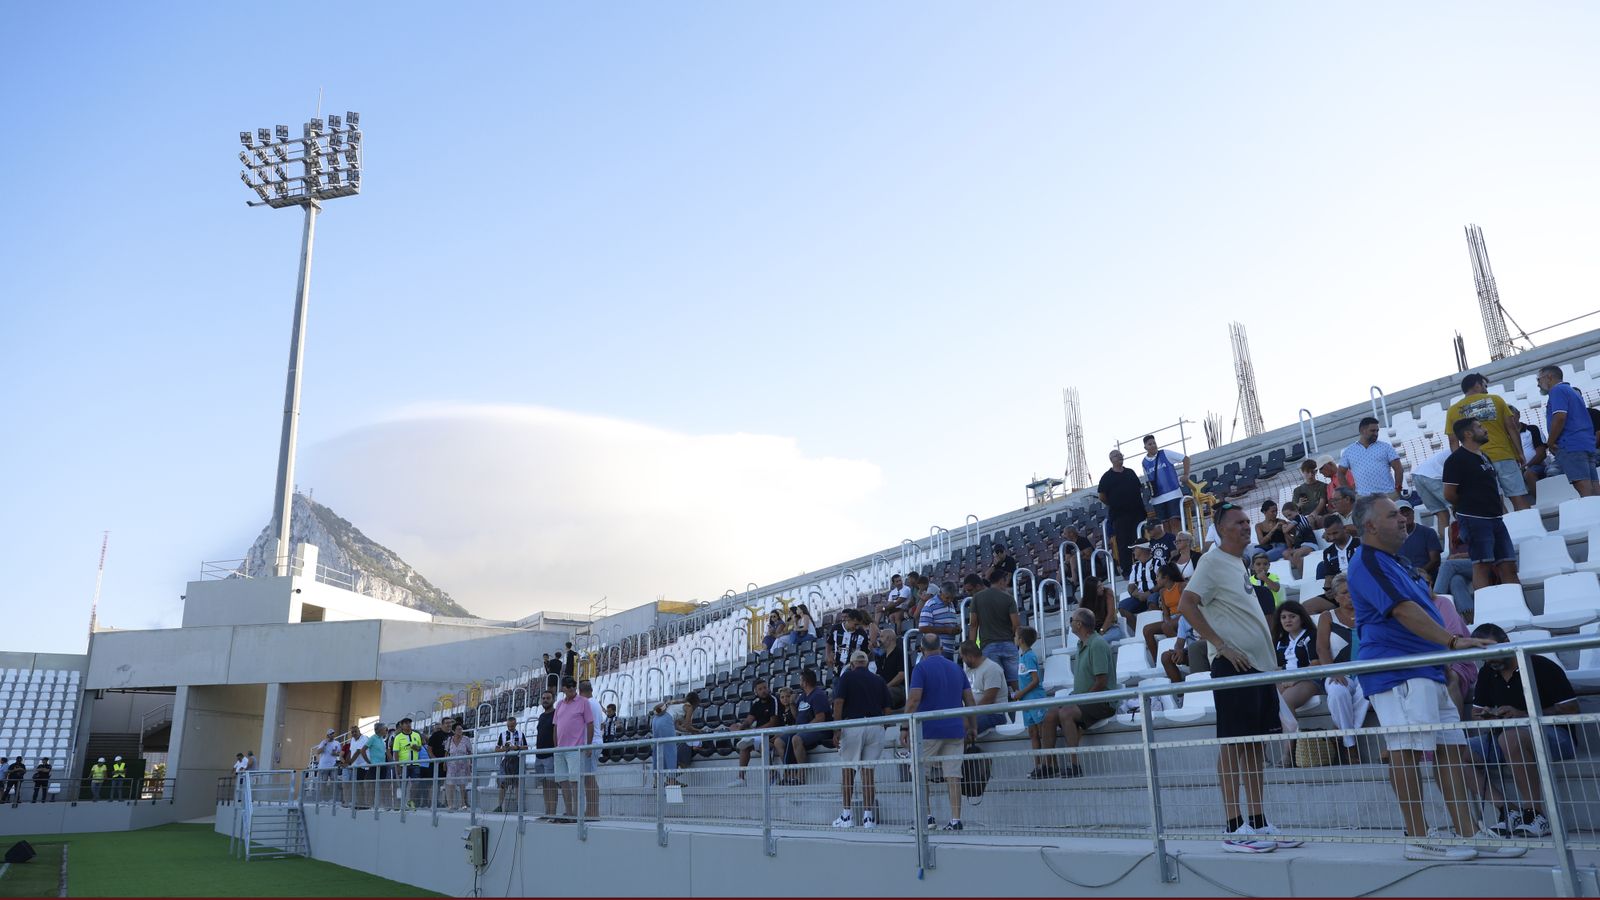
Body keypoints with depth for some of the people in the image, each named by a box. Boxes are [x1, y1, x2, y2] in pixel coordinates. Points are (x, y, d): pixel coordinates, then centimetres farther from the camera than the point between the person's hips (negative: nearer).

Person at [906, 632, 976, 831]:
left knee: (919, 773, 8)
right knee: (953, 775, 4)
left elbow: (914, 699, -15)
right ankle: (955, 820, 1)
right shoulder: (956, 668, 12)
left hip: (928, 730, -5)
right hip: (955, 729, 5)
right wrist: (973, 727, 16)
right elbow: (969, 700, 11)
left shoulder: (921, 668, -5)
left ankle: (927, 816, 4)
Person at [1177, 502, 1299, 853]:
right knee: (1233, 745, -5)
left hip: (1260, 665, 9)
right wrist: (1222, 646, -20)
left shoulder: (1238, 561, 19)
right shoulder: (1213, 561, -9)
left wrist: (1272, 663, 20)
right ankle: (1234, 829, -1)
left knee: (1256, 744, 11)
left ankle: (1258, 824, 17)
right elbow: (1186, 605, -18)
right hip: (1234, 666, -9)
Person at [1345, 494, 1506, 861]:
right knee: (1408, 752, -10)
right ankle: (1417, 839, -6)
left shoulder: (1394, 563, 23)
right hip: (1397, 674, -11)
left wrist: (1451, 664, 29)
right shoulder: (1368, 563, -11)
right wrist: (1452, 640, -29)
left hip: (1426, 672, 11)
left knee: (1452, 749, 10)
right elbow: (1403, 611, -22)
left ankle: (1469, 833, 15)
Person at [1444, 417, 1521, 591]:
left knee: (1508, 567, 6)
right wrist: (1469, 506, 3)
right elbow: (1449, 494, -12)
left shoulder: (1484, 457, 19)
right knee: (1482, 566, -10)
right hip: (1474, 520, -8)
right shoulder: (1456, 460, -9)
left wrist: (1498, 506, 13)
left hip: (1495, 518, 8)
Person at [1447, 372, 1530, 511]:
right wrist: (1520, 453, 9)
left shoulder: (1453, 410, 6)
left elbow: (1453, 441, 3)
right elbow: (1512, 428, 4)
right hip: (1504, 456, 0)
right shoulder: (1495, 400, 6)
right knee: (1519, 499, 4)